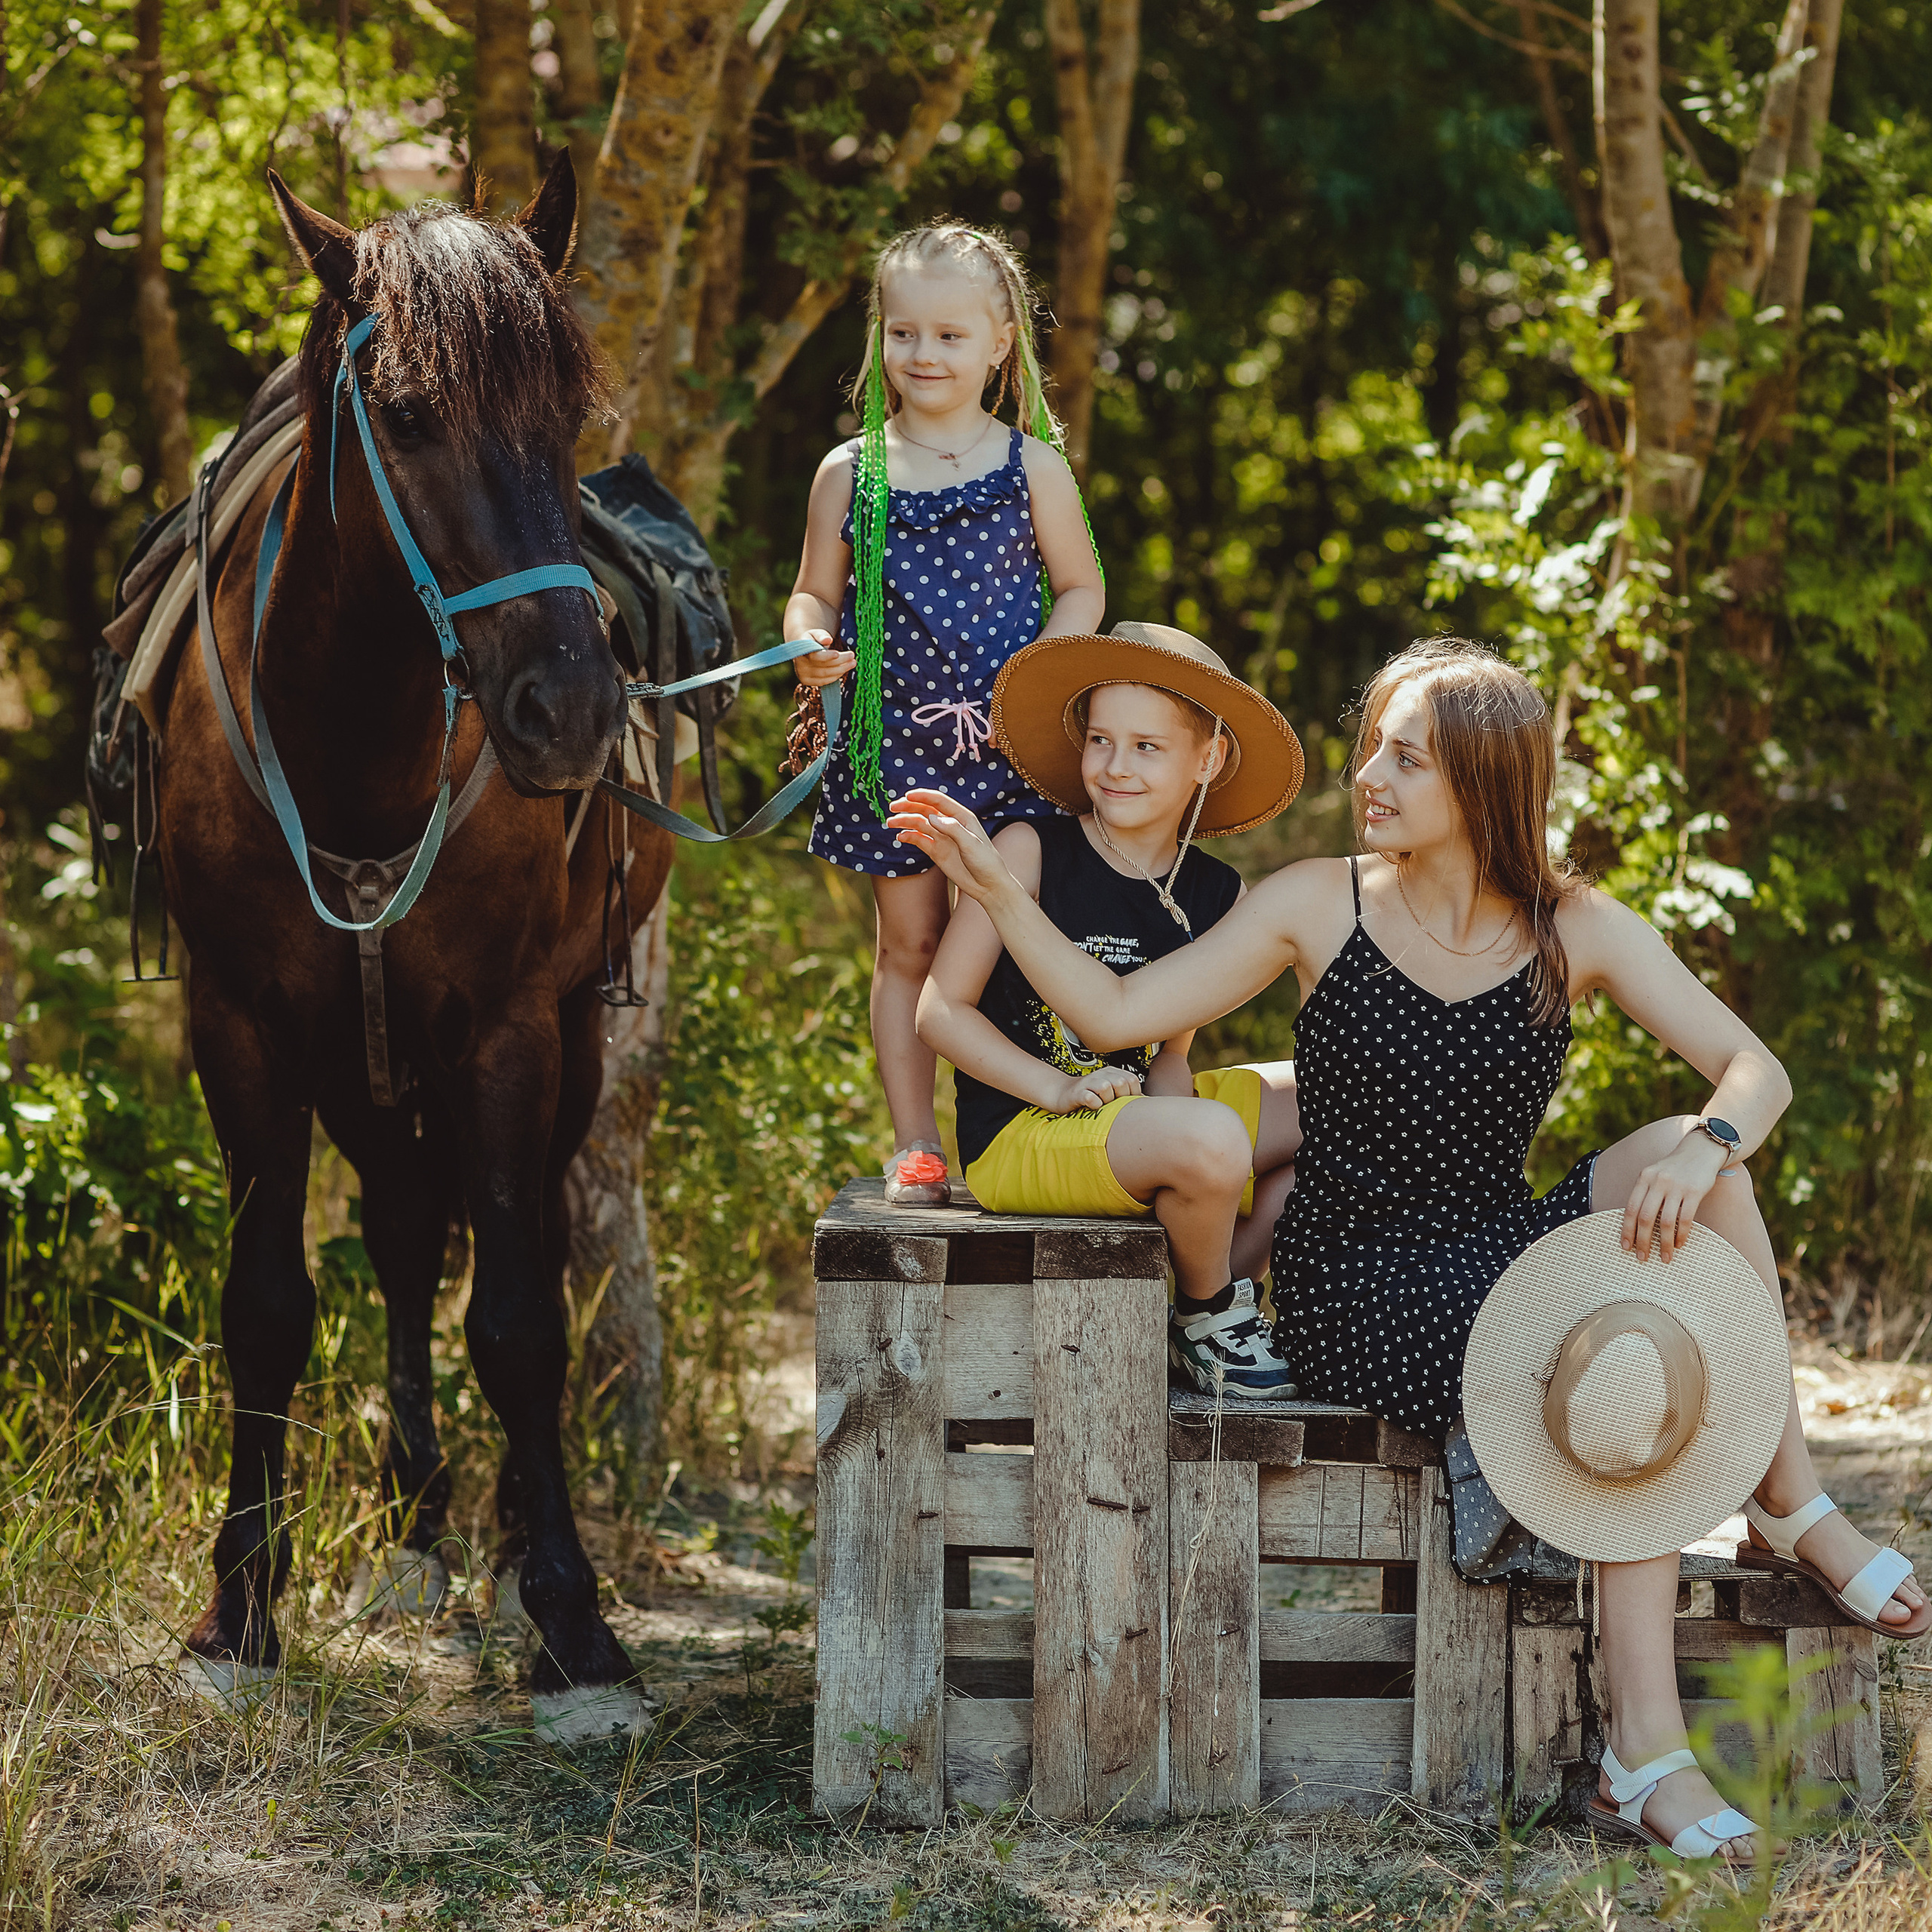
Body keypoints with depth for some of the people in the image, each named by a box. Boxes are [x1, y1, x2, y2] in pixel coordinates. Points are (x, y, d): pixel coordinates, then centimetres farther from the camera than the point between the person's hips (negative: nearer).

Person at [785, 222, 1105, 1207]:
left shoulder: (1032, 467, 1)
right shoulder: (850, 474, 3)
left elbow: (1082, 589, 5)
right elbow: (815, 594, 9)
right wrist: (812, 644, -14)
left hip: (1009, 746, -1)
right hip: (893, 744, 1)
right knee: (909, 944, 5)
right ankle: (913, 1148, 12)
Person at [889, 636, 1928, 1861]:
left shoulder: (1574, 931, 0)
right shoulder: (1319, 907, -3)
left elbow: (1757, 1071, -5)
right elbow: (1115, 1013, -3)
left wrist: (1708, 1146, -27)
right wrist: (994, 886, -14)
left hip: (1506, 1255, 3)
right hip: (1357, 1292, -3)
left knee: (1691, 1160, -24)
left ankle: (1790, 1508, -17)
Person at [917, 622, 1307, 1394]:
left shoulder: (1217, 895, 6)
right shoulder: (1030, 851, -9)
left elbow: (1169, 1051, 13)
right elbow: (941, 1011, -10)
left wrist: (1169, 1090, -11)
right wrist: (1059, 1088, -20)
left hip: (1130, 1118, 7)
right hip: (1017, 1137, -7)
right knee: (1209, 1141, -33)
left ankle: (1217, 1296, 4)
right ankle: (1206, 1319, -2)